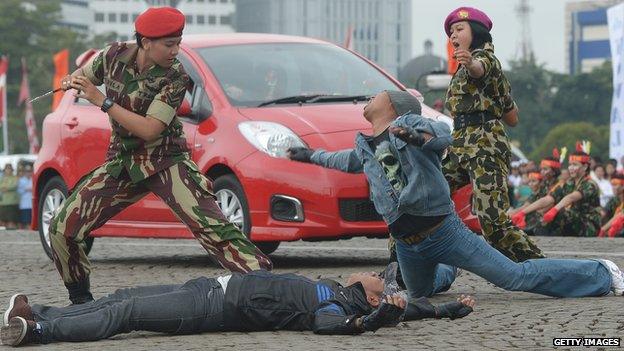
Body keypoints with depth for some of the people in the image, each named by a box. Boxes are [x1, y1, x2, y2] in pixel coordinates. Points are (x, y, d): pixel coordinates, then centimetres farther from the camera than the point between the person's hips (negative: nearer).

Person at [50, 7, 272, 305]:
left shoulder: (175, 76, -16)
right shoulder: (115, 56, -4)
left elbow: (149, 130, -24)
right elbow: (82, 76, 16)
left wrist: (101, 101, -25)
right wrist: (71, 82, -9)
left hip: (166, 162, -4)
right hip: (122, 163, 4)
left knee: (210, 224, -23)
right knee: (62, 228, -2)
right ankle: (80, 299, 19)